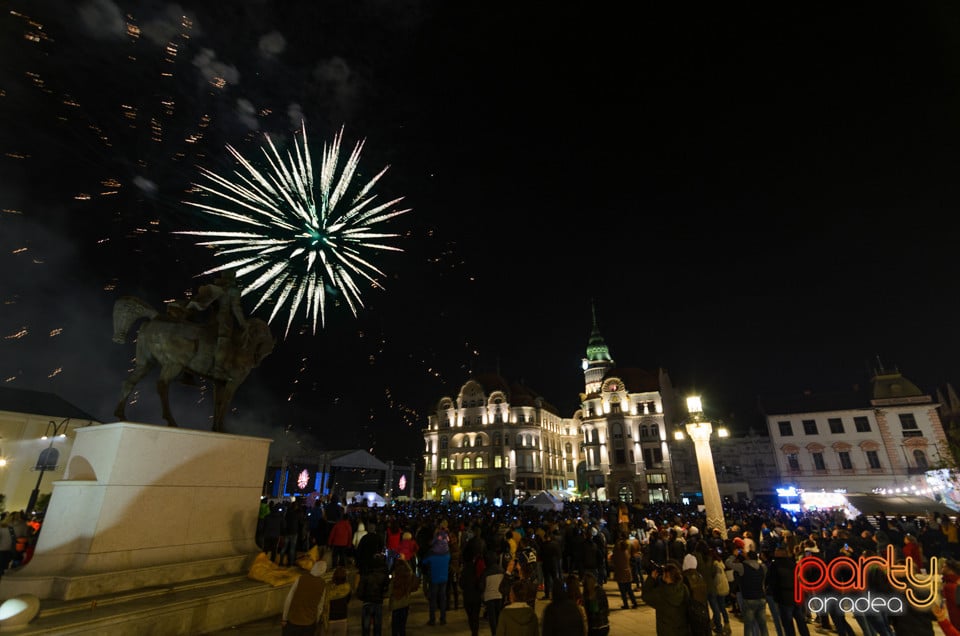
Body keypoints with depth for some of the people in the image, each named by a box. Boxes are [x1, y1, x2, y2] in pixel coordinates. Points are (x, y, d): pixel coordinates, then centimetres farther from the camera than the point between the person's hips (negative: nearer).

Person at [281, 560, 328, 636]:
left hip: (293, 619, 0)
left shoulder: (301, 578, -13)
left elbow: (288, 599, -10)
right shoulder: (323, 585, -10)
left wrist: (284, 619, 1)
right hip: (309, 622, 1)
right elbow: (320, 607, 0)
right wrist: (316, 623, 15)